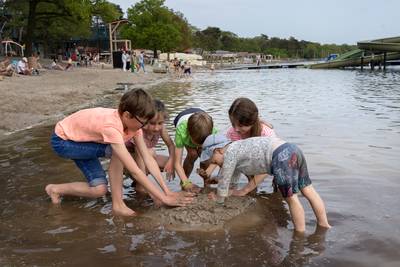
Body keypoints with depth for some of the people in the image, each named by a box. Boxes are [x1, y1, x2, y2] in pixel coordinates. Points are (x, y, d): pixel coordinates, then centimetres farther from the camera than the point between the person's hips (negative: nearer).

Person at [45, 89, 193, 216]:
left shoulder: (132, 120, -16)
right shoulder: (111, 126, -39)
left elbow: (148, 158, -16)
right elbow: (134, 171, -40)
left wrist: (166, 190, -23)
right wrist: (164, 198, -37)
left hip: (80, 138, 7)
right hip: (62, 140, -7)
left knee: (99, 190, -5)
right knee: (117, 151, -28)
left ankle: (56, 190, 15)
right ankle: (118, 204, -15)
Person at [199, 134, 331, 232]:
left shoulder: (229, 152, 1)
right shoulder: (237, 151, 27)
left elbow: (224, 182, 7)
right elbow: (233, 183, 37)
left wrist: (218, 199, 21)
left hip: (282, 156, -10)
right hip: (293, 149, 10)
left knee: (291, 198, 1)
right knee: (308, 190, 16)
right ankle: (324, 225, 27)